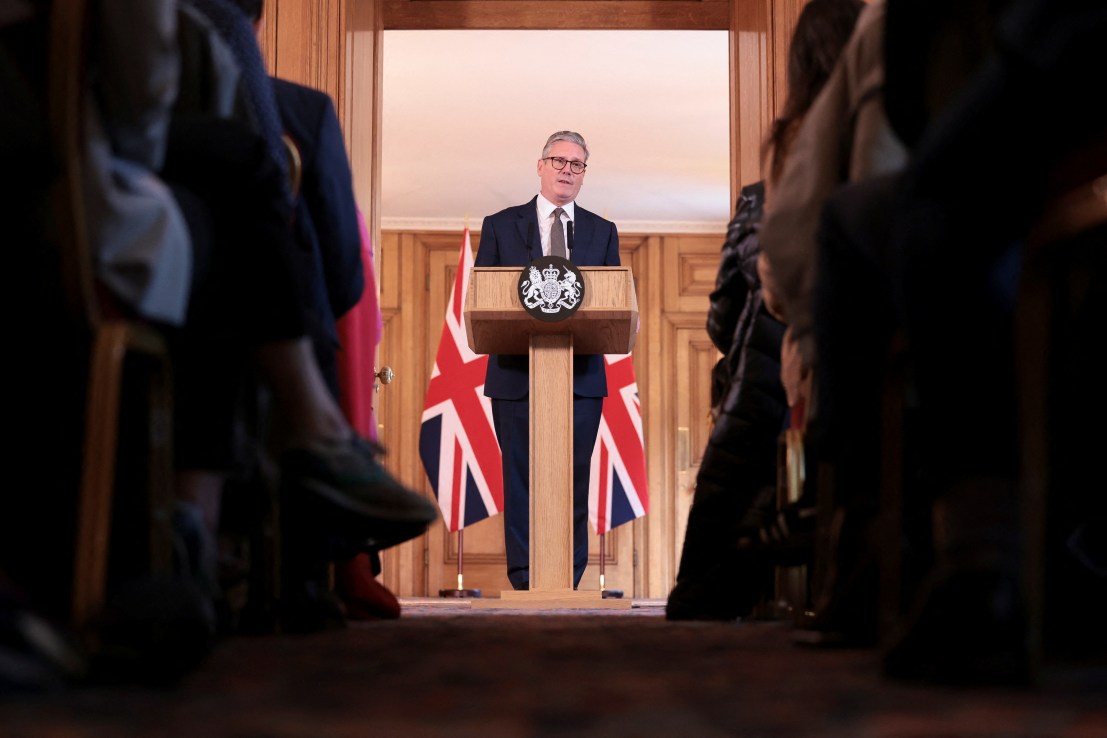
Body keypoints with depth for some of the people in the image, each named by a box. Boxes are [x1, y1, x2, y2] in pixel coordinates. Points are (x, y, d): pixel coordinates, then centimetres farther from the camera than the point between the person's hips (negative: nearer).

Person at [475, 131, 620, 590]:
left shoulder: (602, 233, 15)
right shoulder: (500, 226, 10)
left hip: (581, 376, 1)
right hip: (517, 374, -1)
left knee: (574, 480, 0)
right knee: (520, 479, -1)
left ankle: (568, 581, 5)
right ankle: (525, 582, 3)